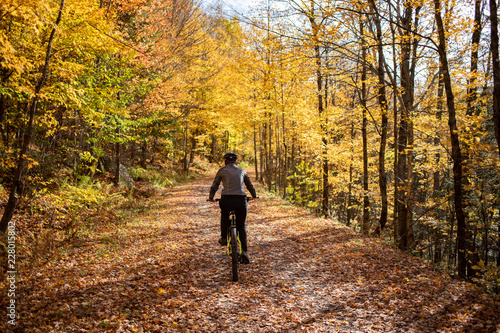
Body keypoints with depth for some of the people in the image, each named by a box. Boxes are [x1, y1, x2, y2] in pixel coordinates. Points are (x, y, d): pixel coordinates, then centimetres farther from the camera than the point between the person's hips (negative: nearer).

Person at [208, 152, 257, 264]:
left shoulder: (222, 170, 11)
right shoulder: (241, 170, 18)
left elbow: (214, 186, 17)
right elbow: (250, 185, 30)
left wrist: (211, 198, 35)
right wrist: (254, 195, 48)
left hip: (227, 200, -1)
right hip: (241, 200, 1)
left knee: (224, 213, 35)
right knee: (241, 226, 19)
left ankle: (223, 238, 28)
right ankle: (244, 252, 5)